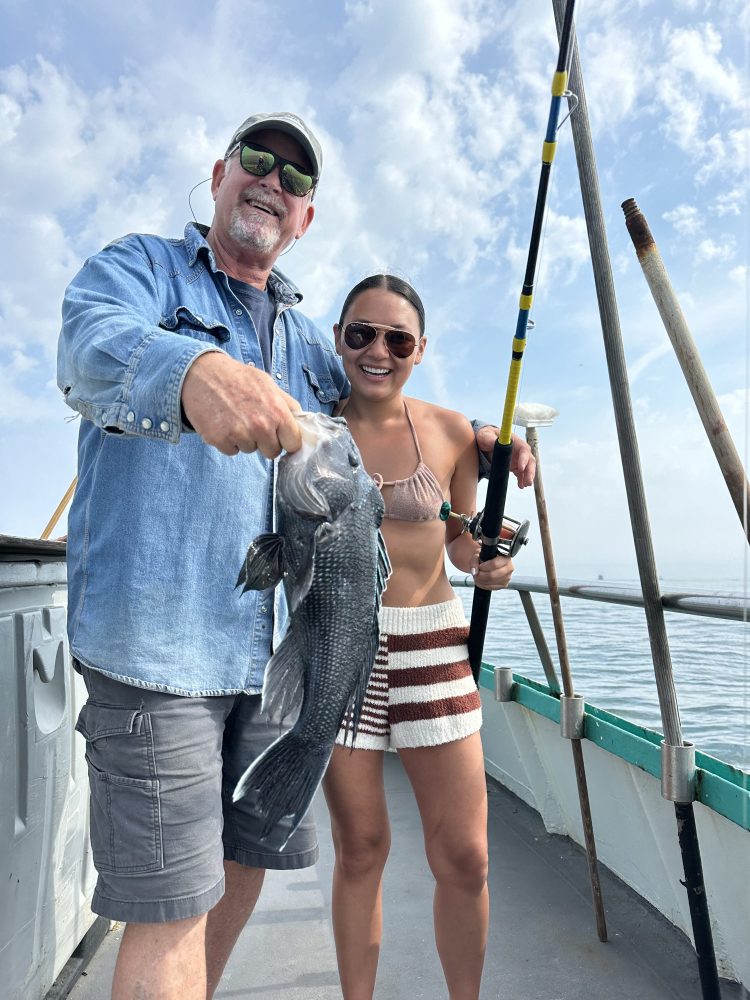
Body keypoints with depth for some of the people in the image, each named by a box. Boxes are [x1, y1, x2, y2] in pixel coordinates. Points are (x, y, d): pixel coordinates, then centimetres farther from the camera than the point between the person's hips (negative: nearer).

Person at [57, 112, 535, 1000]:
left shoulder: (306, 341, 19)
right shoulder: (141, 264, 4)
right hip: (154, 636, -5)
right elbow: (92, 343, -19)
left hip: (272, 643, 6)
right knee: (170, 903, -2)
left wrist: (484, 441, 15)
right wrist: (192, 369, -43)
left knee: (248, 860, 18)